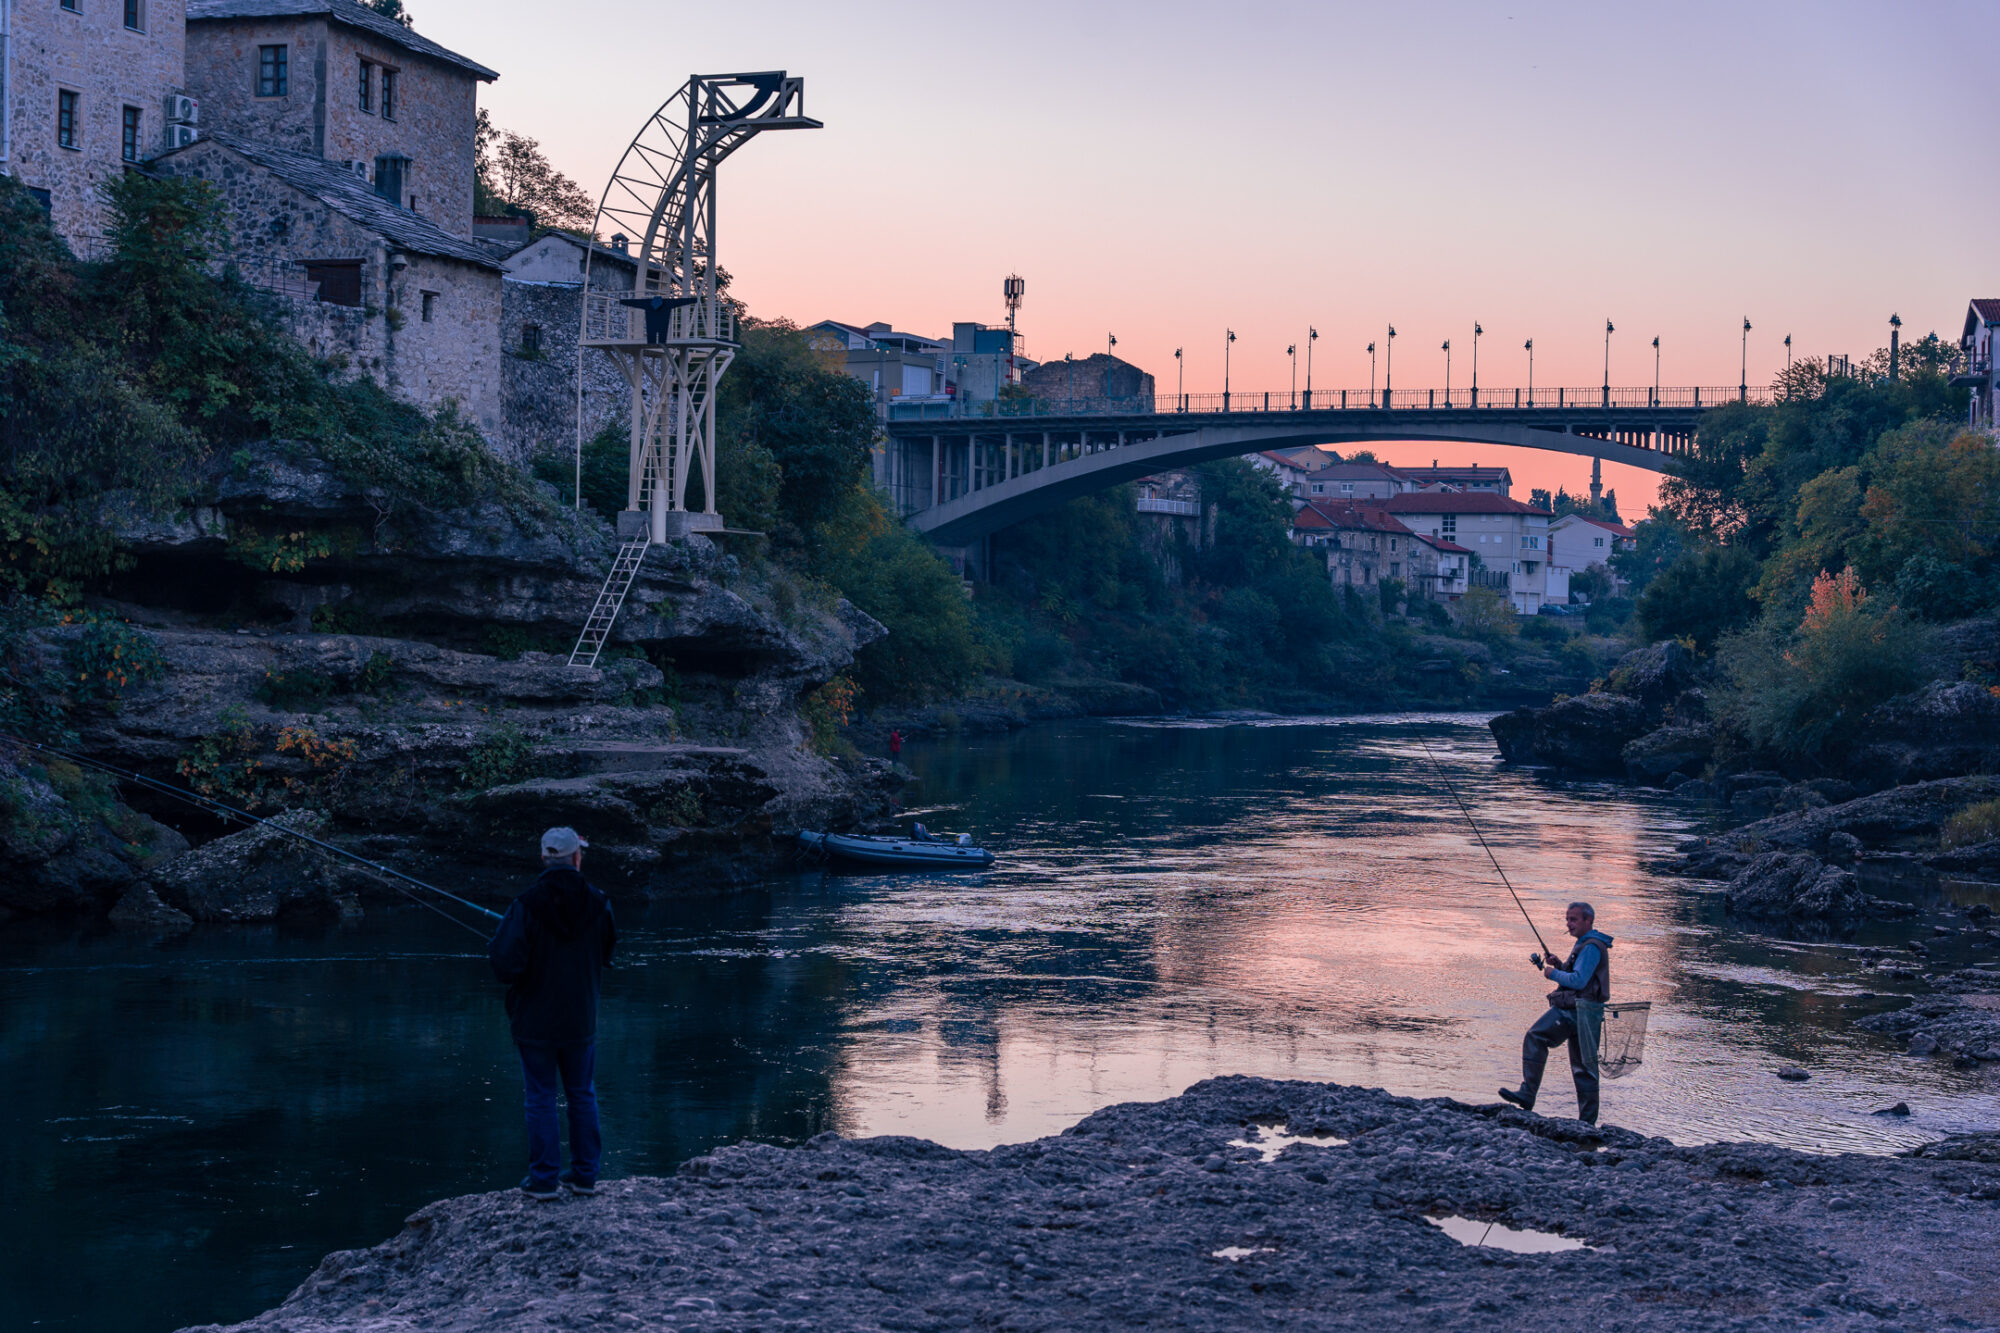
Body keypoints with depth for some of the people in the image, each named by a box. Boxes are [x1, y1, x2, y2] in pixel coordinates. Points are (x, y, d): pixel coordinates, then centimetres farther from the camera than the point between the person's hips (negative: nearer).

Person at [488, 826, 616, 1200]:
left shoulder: (527, 905, -17)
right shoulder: (597, 904, -7)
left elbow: (505, 963, -21)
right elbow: (606, 954, 7)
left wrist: (513, 979, 2)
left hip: (536, 1019, -3)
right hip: (580, 1019, 3)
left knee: (540, 1098, 6)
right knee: (582, 1095, 15)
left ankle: (544, 1179, 9)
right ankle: (585, 1174, 20)